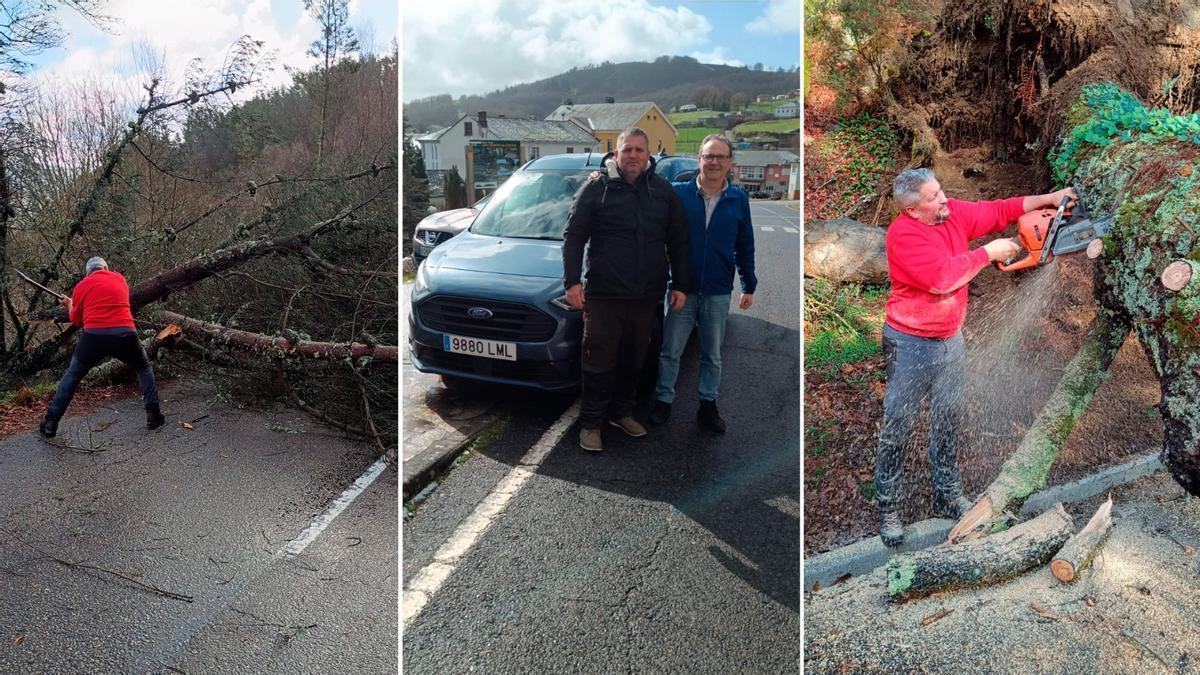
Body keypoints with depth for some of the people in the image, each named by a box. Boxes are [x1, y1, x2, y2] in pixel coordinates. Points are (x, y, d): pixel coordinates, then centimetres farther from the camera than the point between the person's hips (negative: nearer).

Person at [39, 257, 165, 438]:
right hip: (124, 334, 0)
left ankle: (50, 423, 19)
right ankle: (153, 415, 17)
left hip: (93, 336, 0)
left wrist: (69, 305, 40)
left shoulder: (81, 286, 13)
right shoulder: (120, 279, 17)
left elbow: (76, 320, 19)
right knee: (143, 368, 24)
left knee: (72, 375, 21)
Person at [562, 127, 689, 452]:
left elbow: (678, 241, 12)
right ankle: (590, 422, 15)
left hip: (646, 297, 4)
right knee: (599, 362, 1)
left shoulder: (663, 191, 8)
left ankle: (621, 413, 32)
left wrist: (679, 285, 8)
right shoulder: (596, 189, -2)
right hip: (604, 295, -4)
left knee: (633, 361, 15)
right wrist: (572, 281, -12)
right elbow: (573, 237, -3)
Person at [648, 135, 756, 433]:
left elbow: (745, 246, 7)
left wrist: (748, 285, 8)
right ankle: (663, 400, 22)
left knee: (712, 355, 13)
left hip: (718, 293, 2)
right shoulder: (678, 193, -4)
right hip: (683, 288, -1)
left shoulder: (738, 199, 1)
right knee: (670, 351, 6)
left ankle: (708, 405, 26)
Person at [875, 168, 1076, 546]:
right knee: (898, 426, 1)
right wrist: (988, 253, -18)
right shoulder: (903, 234, -23)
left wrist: (1046, 199, 4)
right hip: (910, 344, -8)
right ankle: (887, 508, 12)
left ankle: (948, 496, 31)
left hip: (950, 338, 8)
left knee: (949, 419, 16)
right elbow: (942, 276, -29)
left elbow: (996, 212, 13)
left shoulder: (953, 214, 0)